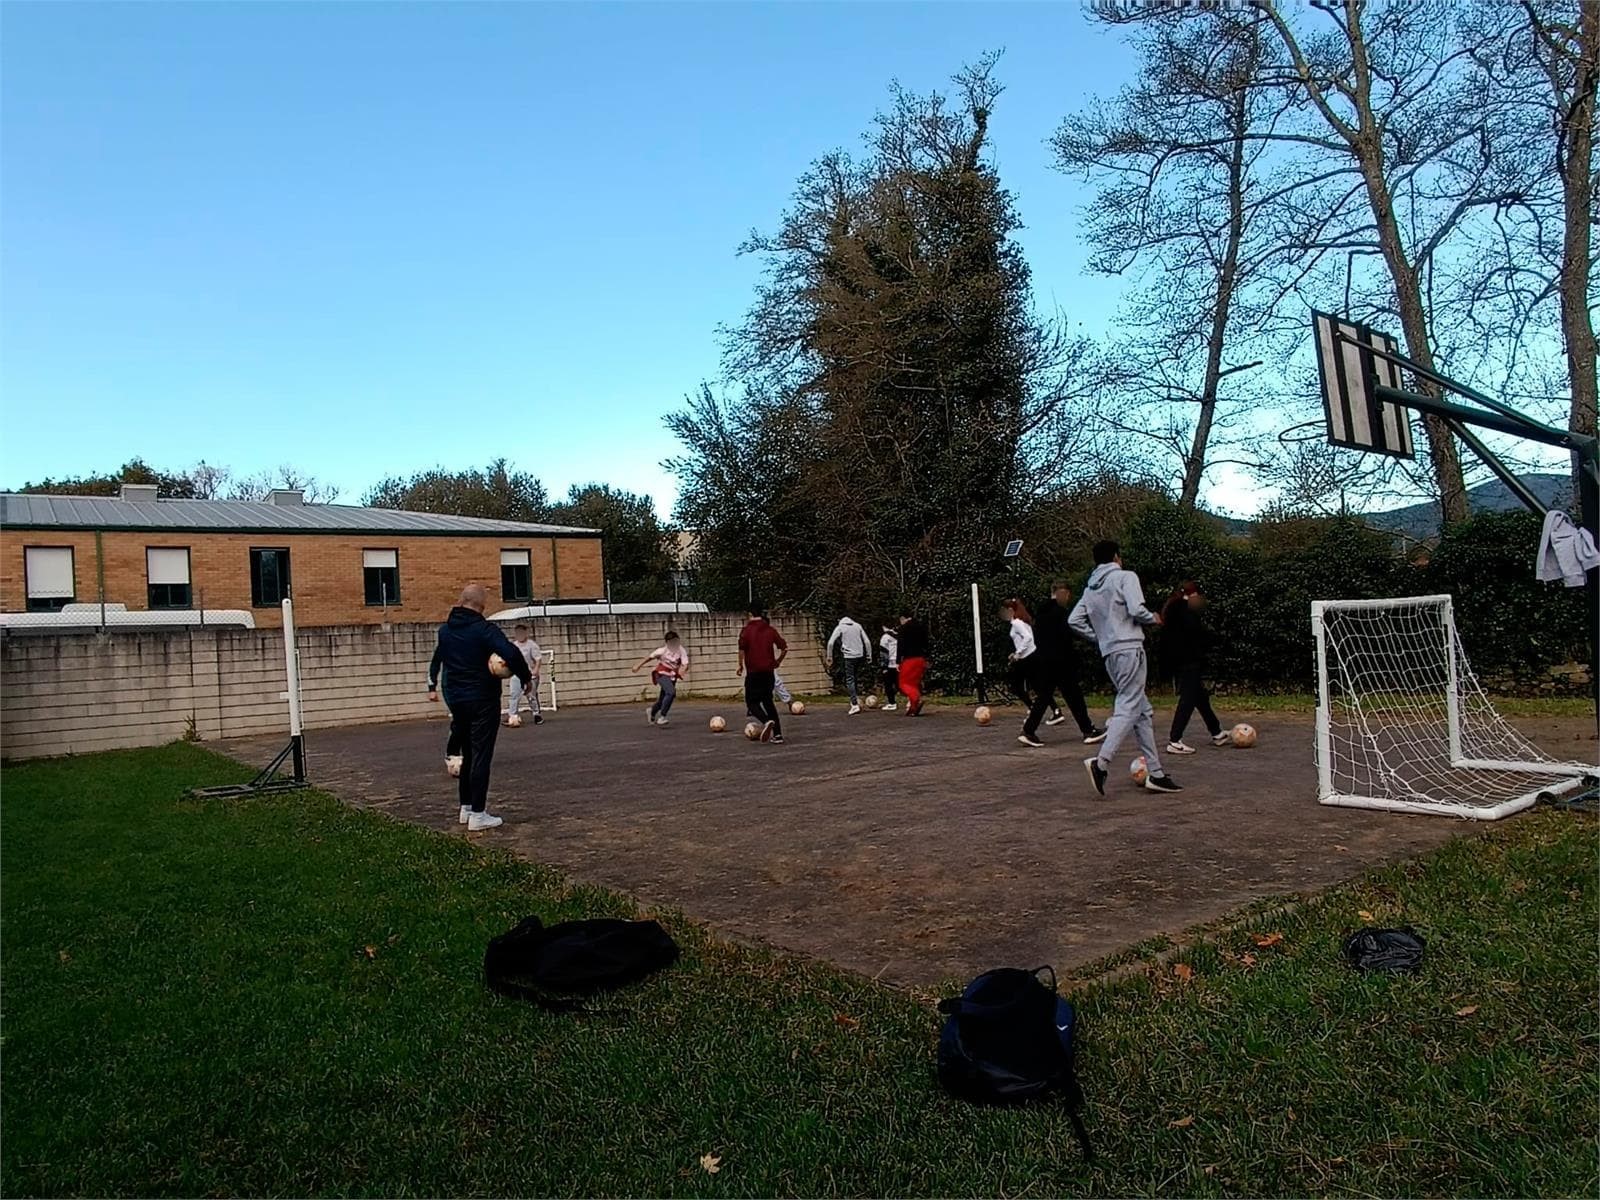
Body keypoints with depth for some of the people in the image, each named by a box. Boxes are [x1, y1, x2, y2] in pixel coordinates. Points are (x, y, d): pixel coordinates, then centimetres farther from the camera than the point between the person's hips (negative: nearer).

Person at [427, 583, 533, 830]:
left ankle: (466, 807, 27)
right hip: (482, 700, -7)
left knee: (468, 754, 20)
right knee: (481, 756, -3)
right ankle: (477, 814, -3)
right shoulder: (484, 629, -16)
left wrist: (432, 685, 32)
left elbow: (436, 658, 21)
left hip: (456, 699, 7)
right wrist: (526, 677, -16)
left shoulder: (444, 630, 7)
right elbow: (511, 654, -27)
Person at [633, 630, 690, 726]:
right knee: (671, 692, -29)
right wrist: (638, 666, 9)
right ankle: (661, 716, -23)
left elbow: (685, 664, -18)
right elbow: (650, 657, 3)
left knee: (663, 699, 15)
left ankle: (651, 712, 48)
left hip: (672, 677, 4)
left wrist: (683, 670, -42)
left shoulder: (682, 651, -6)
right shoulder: (663, 650, -10)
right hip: (661, 674, -4)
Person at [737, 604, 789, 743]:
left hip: (753, 672, -4)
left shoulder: (746, 630, -6)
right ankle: (777, 734, 11)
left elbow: (741, 650, -14)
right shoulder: (770, 630, 5)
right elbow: (784, 647, 4)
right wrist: (778, 662, 18)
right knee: (768, 701, 17)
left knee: (751, 702, 6)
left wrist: (741, 666, 0)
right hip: (769, 672, 4)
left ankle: (767, 721, -22)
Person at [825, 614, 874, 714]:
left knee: (849, 680, -3)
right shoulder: (858, 626, 12)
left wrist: (829, 657, -2)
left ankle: (855, 704, -12)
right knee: (853, 677, 22)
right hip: (859, 655, 5)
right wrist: (869, 657, 11)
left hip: (849, 656, -5)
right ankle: (855, 699, 17)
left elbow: (830, 643, -9)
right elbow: (867, 642, 8)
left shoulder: (839, 627, 1)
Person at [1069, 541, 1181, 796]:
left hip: (1109, 654, 8)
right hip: (1129, 648, -8)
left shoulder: (1090, 588, 18)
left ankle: (1155, 773, 10)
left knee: (1143, 711, 12)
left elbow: (1074, 620, 12)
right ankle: (1101, 762, -26)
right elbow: (1136, 609, -15)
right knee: (1128, 708, -11)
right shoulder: (1125, 577, -2)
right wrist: (1153, 619, 4)